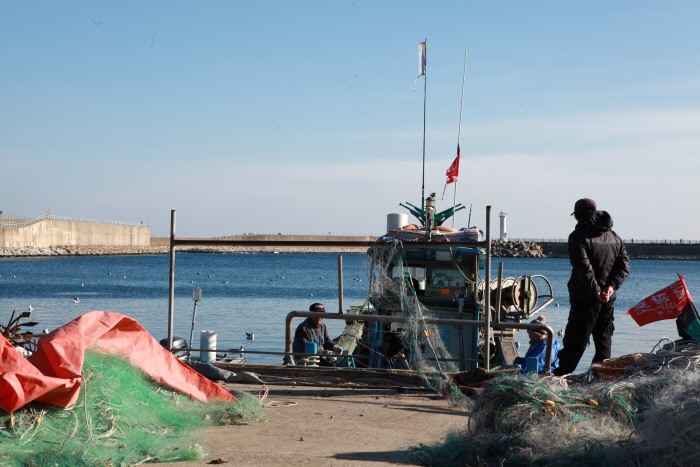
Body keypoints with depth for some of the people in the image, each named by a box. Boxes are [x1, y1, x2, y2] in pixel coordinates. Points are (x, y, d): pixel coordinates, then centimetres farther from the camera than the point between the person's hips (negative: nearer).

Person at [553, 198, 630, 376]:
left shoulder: (578, 236, -8)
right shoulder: (613, 236, 13)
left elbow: (584, 267, -18)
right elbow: (624, 264, 6)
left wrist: (596, 291, -14)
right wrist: (611, 286, -3)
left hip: (586, 298, -5)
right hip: (608, 299, 6)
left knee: (575, 341, -5)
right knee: (604, 341, 13)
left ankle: (560, 376, -6)